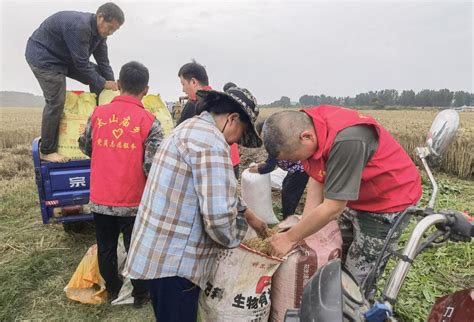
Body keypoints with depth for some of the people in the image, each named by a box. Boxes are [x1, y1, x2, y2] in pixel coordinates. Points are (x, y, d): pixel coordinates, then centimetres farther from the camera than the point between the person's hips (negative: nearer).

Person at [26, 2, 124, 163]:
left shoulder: (99, 31, -4)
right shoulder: (79, 26, -32)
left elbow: (103, 62, 0)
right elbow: (82, 64, -29)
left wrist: (113, 84, -6)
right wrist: (103, 84, -21)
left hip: (65, 58, 9)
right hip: (43, 57, -9)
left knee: (98, 74, 2)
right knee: (56, 101, -16)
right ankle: (47, 151, -4)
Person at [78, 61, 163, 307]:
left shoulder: (98, 114, -3)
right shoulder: (149, 122, -13)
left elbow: (85, 147, 11)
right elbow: (152, 167, -17)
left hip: (100, 199, 3)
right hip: (132, 201, -3)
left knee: (106, 248, 20)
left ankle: (112, 290, 39)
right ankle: (140, 294, 31)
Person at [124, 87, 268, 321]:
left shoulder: (192, 129, 14)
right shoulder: (211, 141, -21)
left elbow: (219, 191, 24)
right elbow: (219, 215, -28)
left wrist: (249, 215, 27)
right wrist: (233, 238, -5)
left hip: (157, 253, 10)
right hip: (172, 261, -10)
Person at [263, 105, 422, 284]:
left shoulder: (345, 140, -37)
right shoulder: (306, 124, -14)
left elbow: (333, 207, -30)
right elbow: (317, 179, -8)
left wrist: (290, 238, -19)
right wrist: (299, 232, -13)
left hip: (389, 200, -7)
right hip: (353, 199, 7)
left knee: (357, 278, 1)